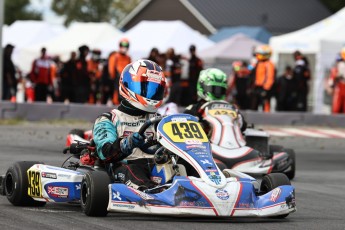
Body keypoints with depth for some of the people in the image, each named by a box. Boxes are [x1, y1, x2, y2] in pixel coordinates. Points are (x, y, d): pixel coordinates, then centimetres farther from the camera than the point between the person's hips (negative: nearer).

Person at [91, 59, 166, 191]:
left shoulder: (157, 120, 29)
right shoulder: (108, 120, 14)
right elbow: (106, 152, -4)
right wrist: (128, 143, -24)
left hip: (155, 165, 3)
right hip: (124, 166, -3)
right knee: (131, 170, -40)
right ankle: (149, 191, -68)